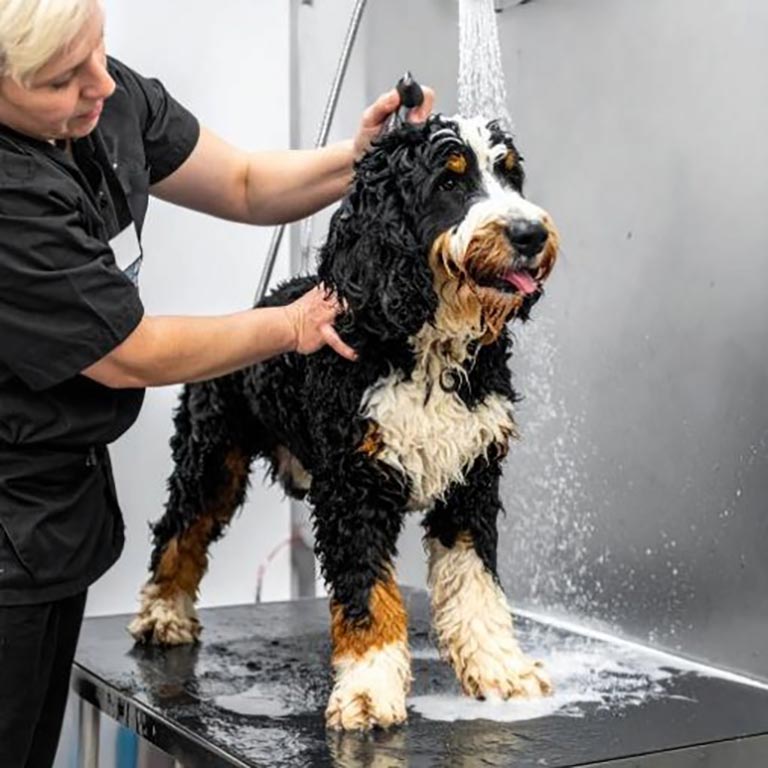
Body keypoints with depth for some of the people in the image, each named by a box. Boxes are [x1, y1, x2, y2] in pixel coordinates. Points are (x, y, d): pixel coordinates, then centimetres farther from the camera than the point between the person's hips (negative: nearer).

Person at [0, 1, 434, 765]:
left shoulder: (106, 96, -7)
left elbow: (244, 185, 6)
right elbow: (134, 358, -19)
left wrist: (360, 156, -12)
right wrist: (293, 325, -5)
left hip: (62, 493, 8)